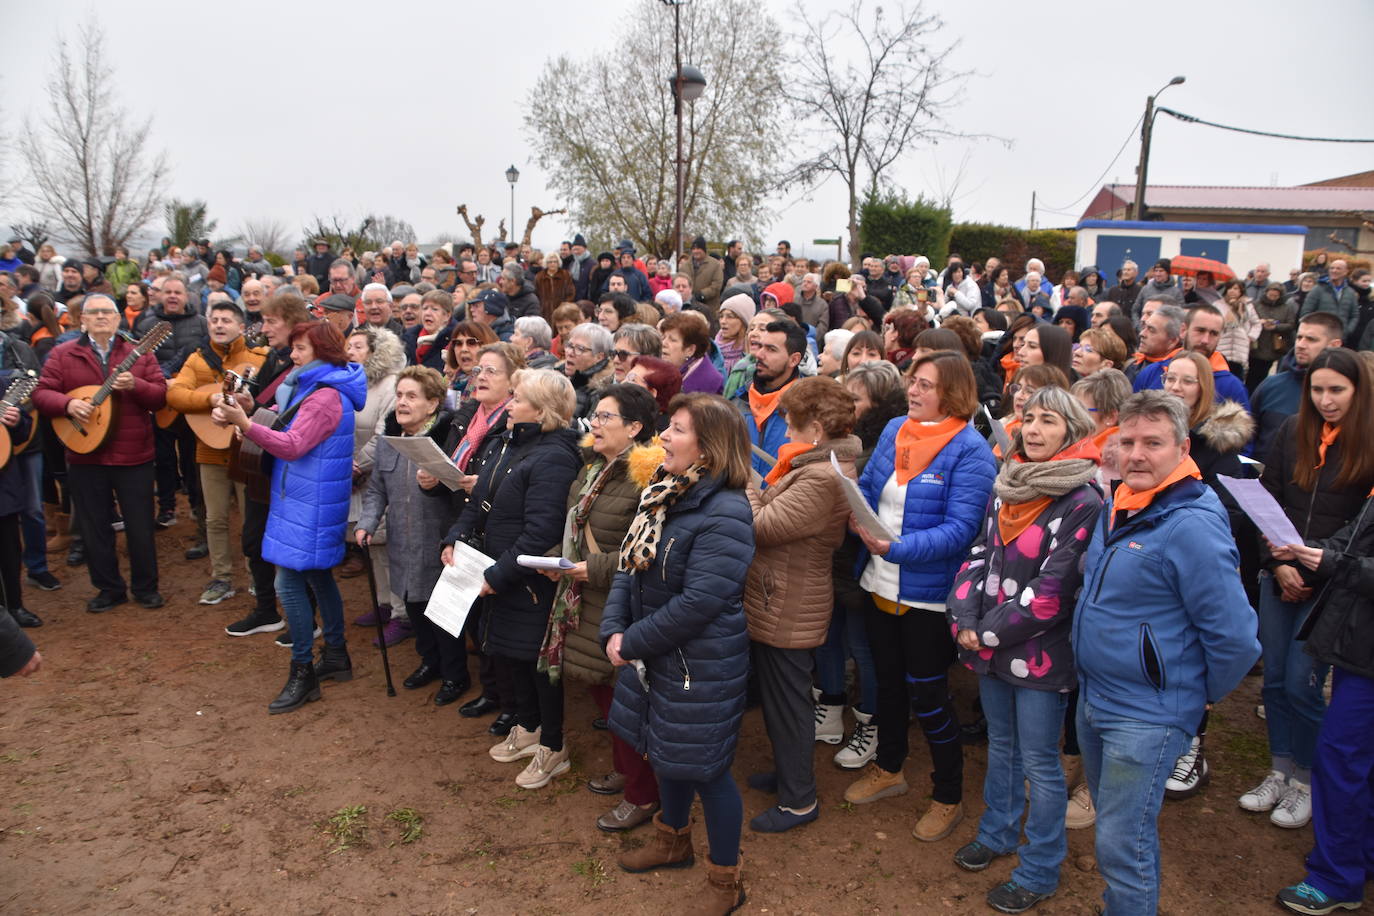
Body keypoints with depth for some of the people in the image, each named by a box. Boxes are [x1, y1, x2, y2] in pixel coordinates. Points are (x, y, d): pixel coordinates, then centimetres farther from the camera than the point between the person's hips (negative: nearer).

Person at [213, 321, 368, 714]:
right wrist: (245, 419, 2)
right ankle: (336, 655, 29)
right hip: (304, 498, 11)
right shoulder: (309, 386, 15)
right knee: (316, 575, 17)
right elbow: (292, 432, 15)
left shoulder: (326, 397, -18)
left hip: (310, 504, -10)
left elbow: (293, 446, -25)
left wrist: (246, 424, -35)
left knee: (289, 581, -8)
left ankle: (303, 673, 1)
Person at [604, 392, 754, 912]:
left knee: (704, 767, 6)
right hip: (654, 655, 9)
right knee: (667, 752, 25)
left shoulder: (725, 514, -25)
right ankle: (672, 841, 49)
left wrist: (633, 643, -19)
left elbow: (699, 602, -28)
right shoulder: (663, 496, 3)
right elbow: (630, 569, 6)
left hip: (702, 667, -8)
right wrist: (613, 630, -8)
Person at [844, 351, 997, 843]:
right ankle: (888, 769, 44)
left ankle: (949, 798, 27)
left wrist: (895, 548, -33)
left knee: (927, 694, 5)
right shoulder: (894, 431, 3)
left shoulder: (970, 451, -17)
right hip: (880, 584, 6)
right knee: (887, 679, 21)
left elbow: (959, 529, -23)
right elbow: (866, 488, 8)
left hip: (927, 594, -6)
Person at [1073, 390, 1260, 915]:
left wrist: (1205, 695, -6)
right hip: (1094, 697, 8)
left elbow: (1233, 636, -21)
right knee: (1121, 828, 24)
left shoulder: (1192, 526, -23)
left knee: (1121, 848, 0)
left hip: (1147, 715, -8)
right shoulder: (1117, 508, 4)